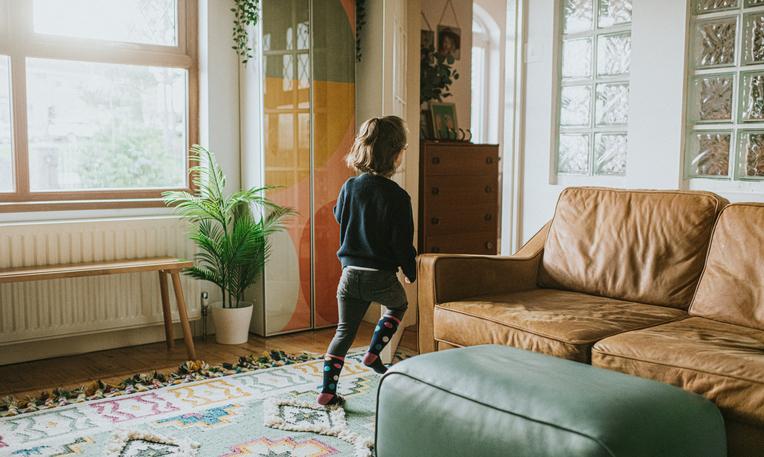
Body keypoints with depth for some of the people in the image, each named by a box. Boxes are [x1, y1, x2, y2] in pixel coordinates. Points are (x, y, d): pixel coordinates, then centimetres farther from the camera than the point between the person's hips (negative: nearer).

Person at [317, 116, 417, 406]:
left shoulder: (349, 187, -1)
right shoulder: (397, 197, -16)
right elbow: (403, 243, -11)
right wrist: (410, 272, 5)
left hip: (350, 273, 4)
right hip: (381, 277, -4)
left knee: (344, 331, 15)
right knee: (398, 306, 29)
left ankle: (327, 390, 14)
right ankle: (373, 353, 19)